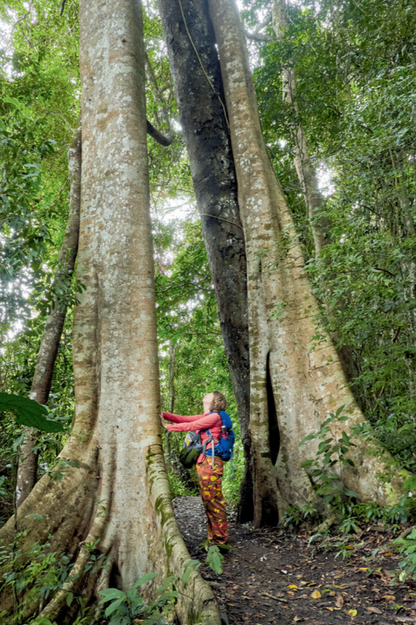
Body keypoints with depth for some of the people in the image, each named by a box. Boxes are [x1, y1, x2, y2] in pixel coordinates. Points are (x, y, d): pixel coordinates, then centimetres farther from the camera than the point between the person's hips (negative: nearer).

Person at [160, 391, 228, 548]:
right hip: (202, 462, 9)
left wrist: (167, 427, -4)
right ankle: (212, 538, 19)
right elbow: (183, 419, 12)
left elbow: (191, 426, -10)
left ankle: (220, 540, 3)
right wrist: (163, 414, 1)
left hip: (211, 462, -9)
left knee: (214, 501, -5)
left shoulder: (214, 417, -8)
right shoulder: (205, 417, 18)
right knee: (207, 501, 12)